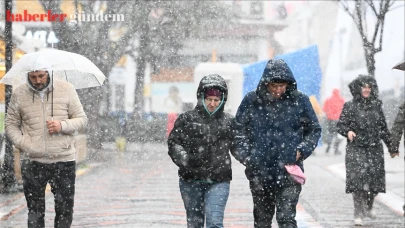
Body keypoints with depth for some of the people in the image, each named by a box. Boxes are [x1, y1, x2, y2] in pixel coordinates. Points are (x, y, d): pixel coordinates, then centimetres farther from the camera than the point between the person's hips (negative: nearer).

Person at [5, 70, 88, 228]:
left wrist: (62, 126, -14)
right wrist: (23, 143, -8)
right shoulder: (19, 94, 4)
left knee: (65, 210, 4)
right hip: (32, 162, 0)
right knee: (35, 212, 5)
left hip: (64, 161, 0)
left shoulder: (66, 89, 2)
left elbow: (82, 119, 5)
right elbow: (10, 124, 9)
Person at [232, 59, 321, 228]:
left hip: (289, 172, -2)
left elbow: (314, 130, 10)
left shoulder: (300, 100, -1)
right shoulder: (251, 100, -1)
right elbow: (238, 130, 8)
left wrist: (302, 151, -4)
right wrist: (245, 155, -4)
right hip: (259, 172, 2)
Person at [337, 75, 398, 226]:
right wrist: (348, 131, -24)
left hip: (375, 149, 4)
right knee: (358, 180, -11)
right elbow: (340, 125, -2)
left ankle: (368, 207, 29)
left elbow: (383, 128, 16)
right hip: (356, 149, -3)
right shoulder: (350, 106, 0)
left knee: (375, 181, 3)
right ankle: (358, 214, -5)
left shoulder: (376, 105, 10)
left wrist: (391, 147, 18)